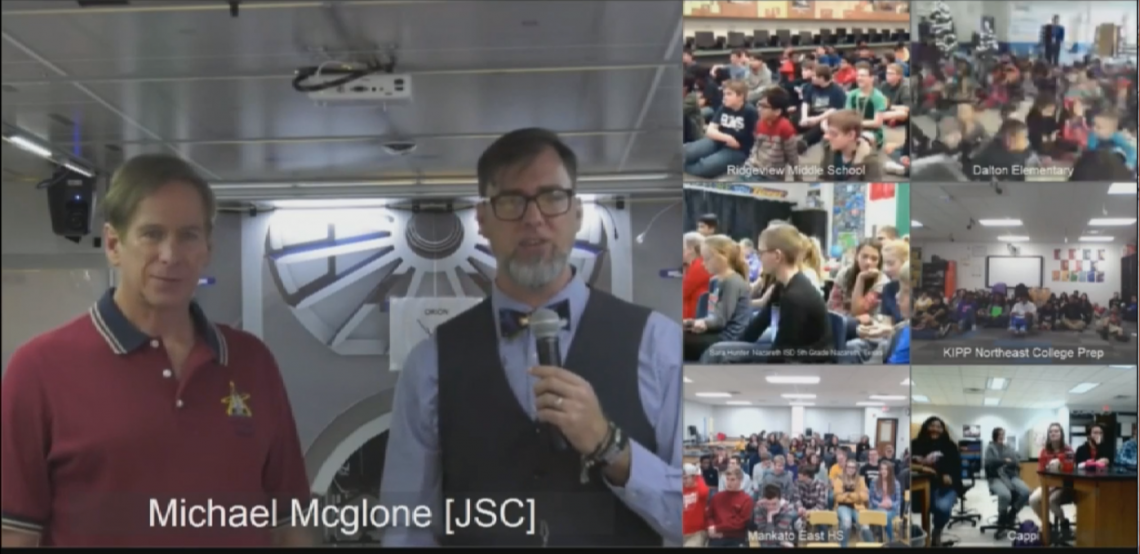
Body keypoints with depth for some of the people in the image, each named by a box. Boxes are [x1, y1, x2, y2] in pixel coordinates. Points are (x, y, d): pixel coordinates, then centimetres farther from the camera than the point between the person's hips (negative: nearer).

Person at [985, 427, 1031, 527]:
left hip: (1011, 476, 4)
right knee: (1005, 494, -38)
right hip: (996, 478, -4)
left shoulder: (1010, 449, 22)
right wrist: (1004, 461, -7)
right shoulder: (990, 448, 11)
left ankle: (1011, 515, -4)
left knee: (1025, 492, -28)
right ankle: (1002, 519, -10)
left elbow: (1017, 463, 7)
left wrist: (1007, 463, -8)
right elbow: (988, 462, -9)